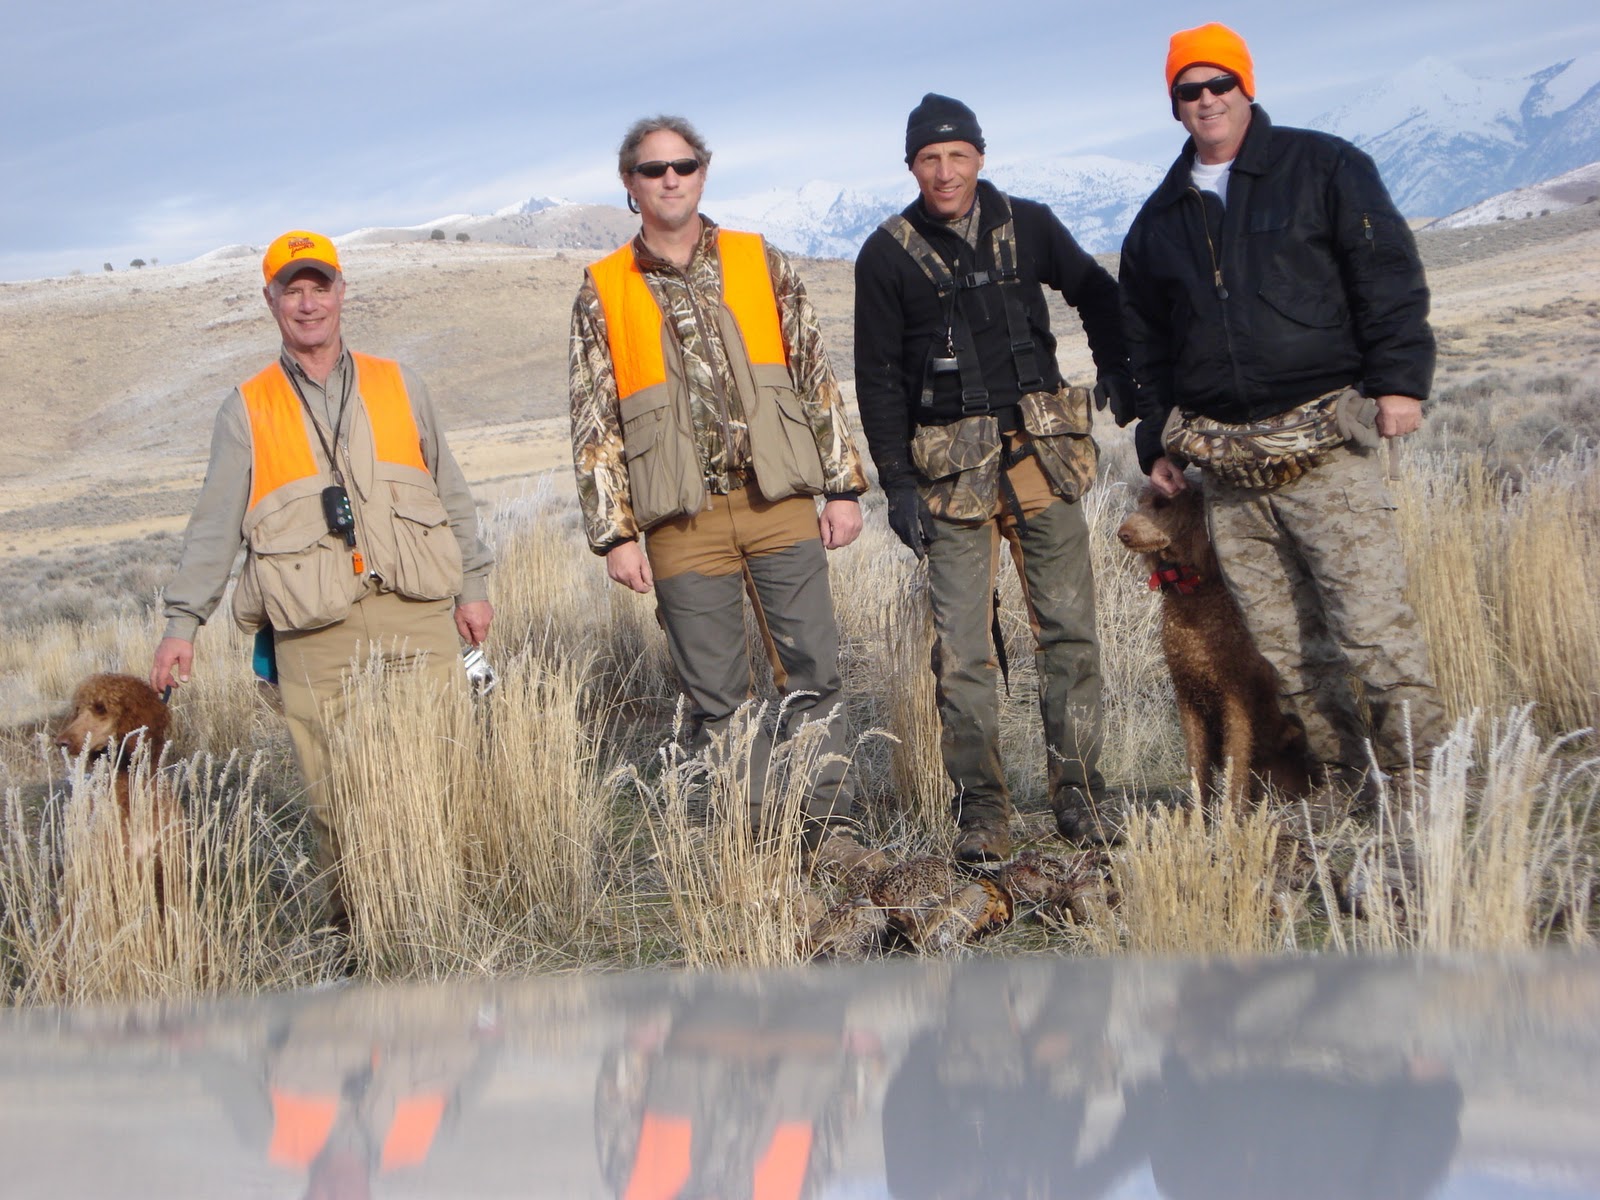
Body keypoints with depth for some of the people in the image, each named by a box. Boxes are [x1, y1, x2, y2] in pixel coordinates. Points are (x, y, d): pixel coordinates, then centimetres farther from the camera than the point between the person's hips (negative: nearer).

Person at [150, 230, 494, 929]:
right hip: (314, 634, -1)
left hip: (417, 615, 1)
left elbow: (450, 493, 19)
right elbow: (213, 525, 8)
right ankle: (352, 919, 9)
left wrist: (472, 584, 14)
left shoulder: (398, 387, 15)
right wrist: (182, 622, 2)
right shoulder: (247, 411, 10)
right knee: (334, 791, -3)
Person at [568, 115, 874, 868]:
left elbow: (816, 375, 10)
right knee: (716, 696, 4)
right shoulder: (603, 291, 6)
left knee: (813, 672, -1)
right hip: (683, 522, -1)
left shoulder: (759, 262, 10)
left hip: (780, 504, 1)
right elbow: (593, 423, 4)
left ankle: (830, 829, 6)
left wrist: (842, 484, 4)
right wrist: (614, 533, -2)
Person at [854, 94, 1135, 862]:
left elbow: (1096, 293, 23)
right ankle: (979, 810, 5)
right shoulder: (888, 256, 0)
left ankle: (1078, 792, 13)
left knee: (1068, 628, 3)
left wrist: (1118, 373, 9)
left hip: (1041, 453, 2)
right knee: (962, 650, -4)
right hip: (953, 472, -2)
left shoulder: (1027, 226, 6)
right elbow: (878, 380, 1)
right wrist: (897, 484, -6)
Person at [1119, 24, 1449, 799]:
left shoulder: (1323, 168, 6)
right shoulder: (1160, 219, 18)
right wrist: (1156, 441, 17)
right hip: (1225, 469, 5)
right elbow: (1144, 343, 23)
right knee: (1284, 646, 4)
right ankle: (1350, 791, 12)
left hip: (1324, 448, -4)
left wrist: (1399, 379, -9)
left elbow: (1388, 275, 0)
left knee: (1374, 625, -11)